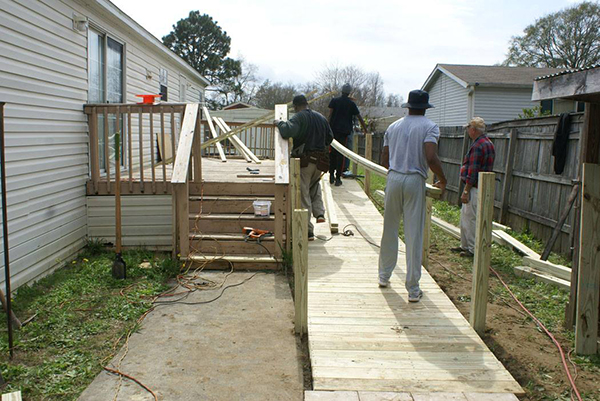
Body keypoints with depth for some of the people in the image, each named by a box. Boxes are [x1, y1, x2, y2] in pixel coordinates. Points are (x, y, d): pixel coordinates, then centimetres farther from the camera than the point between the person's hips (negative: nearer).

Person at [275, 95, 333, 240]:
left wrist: (279, 123, -7)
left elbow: (287, 131, -26)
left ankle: (308, 231, 1)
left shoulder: (299, 117, -9)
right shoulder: (321, 117, 13)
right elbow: (330, 137, 18)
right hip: (320, 161, 6)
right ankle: (319, 212, 18)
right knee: (315, 185, 34)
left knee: (303, 195, 1)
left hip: (304, 161, -6)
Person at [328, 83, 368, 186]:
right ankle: (338, 178, -2)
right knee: (341, 154, 0)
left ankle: (331, 176, 14)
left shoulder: (334, 100, 5)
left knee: (333, 153, 12)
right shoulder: (351, 103, 5)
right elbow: (359, 117, 9)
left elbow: (330, 115, -2)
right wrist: (365, 129, 19)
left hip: (334, 129, 1)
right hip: (344, 131, -1)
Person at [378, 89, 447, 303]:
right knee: (414, 235, 0)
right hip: (415, 181, -4)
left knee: (389, 229, 16)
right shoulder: (429, 127, -3)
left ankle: (384, 275, 27)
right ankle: (413, 289, 5)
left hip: (393, 179, 4)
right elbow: (431, 157, -17)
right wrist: (442, 180, -2)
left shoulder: (393, 127, 12)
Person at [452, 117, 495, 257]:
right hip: (481, 187, 11)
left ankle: (473, 249, 3)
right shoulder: (488, 143, 15)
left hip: (475, 188, -11)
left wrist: (466, 191, -19)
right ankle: (465, 246, 26)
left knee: (470, 218, -4)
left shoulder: (478, 146, -18)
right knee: (465, 217, 18)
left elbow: (472, 171, -22)